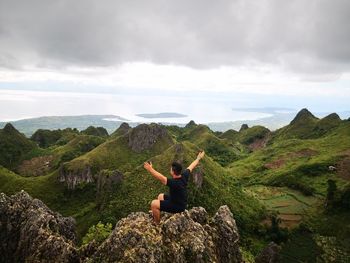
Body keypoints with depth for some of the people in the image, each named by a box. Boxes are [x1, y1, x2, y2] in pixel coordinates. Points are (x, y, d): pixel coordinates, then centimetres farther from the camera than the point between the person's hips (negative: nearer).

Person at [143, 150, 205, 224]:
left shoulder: (175, 183, -37)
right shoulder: (184, 176, -13)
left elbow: (162, 178, -48)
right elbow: (191, 167, 3)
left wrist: (150, 169, -55)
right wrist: (198, 158, 18)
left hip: (178, 206, -9)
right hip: (180, 201, 9)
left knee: (154, 204, -13)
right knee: (161, 196, 23)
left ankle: (157, 224, 4)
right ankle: (157, 216, 35)